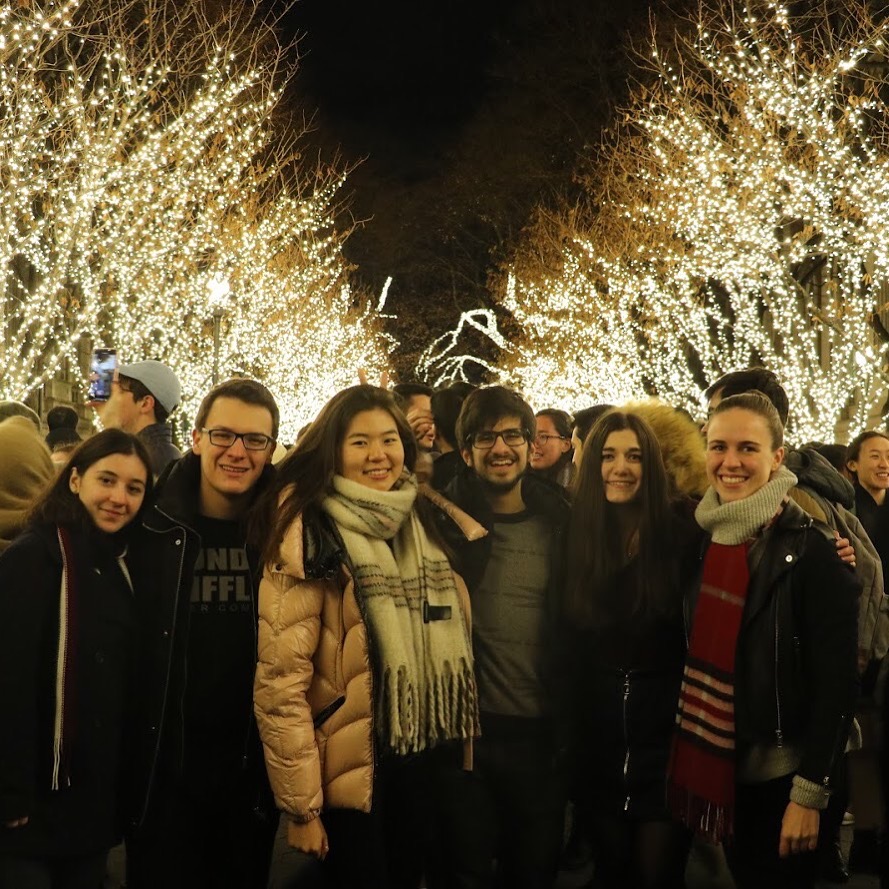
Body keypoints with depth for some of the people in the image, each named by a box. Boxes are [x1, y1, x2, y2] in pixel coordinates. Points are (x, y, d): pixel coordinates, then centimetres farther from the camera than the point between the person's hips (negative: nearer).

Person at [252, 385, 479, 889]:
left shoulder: (425, 524, 6)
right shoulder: (312, 536, -14)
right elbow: (281, 679, -17)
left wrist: (461, 744, 11)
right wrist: (300, 805, -17)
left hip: (424, 763, 6)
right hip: (352, 772, -6)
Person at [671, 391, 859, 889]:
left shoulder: (811, 548, -15)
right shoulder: (703, 535, 3)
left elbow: (837, 682, -17)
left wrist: (810, 794, -19)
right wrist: (686, 753, 8)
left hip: (785, 777, -6)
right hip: (722, 769, 6)